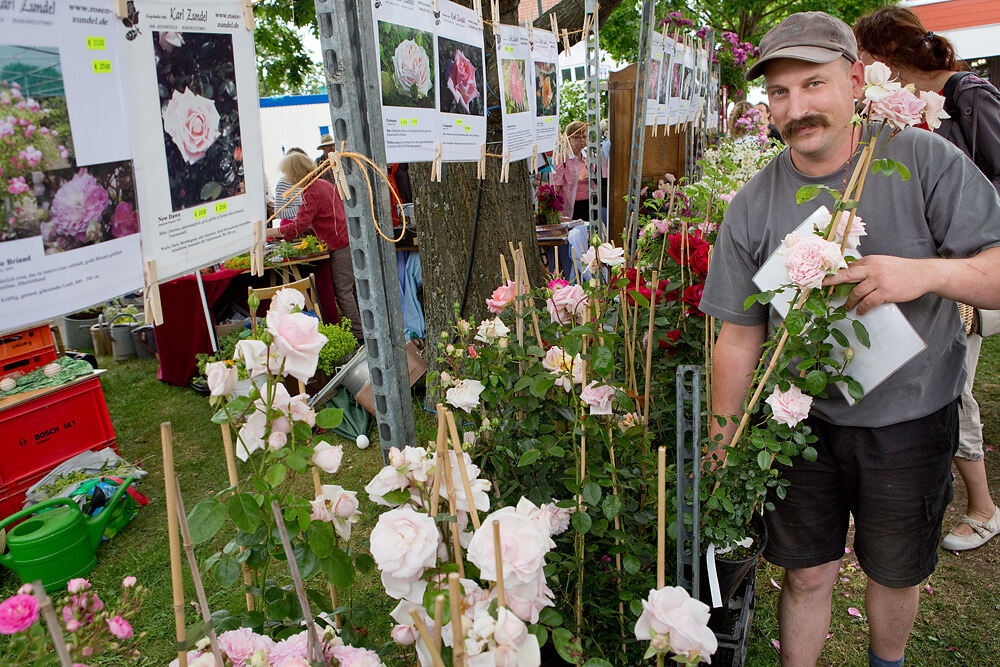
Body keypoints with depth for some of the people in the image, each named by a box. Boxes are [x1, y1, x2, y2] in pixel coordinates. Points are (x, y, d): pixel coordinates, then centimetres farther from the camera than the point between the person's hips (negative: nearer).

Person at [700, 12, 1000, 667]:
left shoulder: (926, 161, -11)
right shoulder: (753, 206, -8)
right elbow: (740, 336, -3)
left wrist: (927, 272, -32)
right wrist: (721, 447, 0)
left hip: (910, 421, 0)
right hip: (805, 420, 0)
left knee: (895, 576, 20)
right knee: (808, 574, 11)